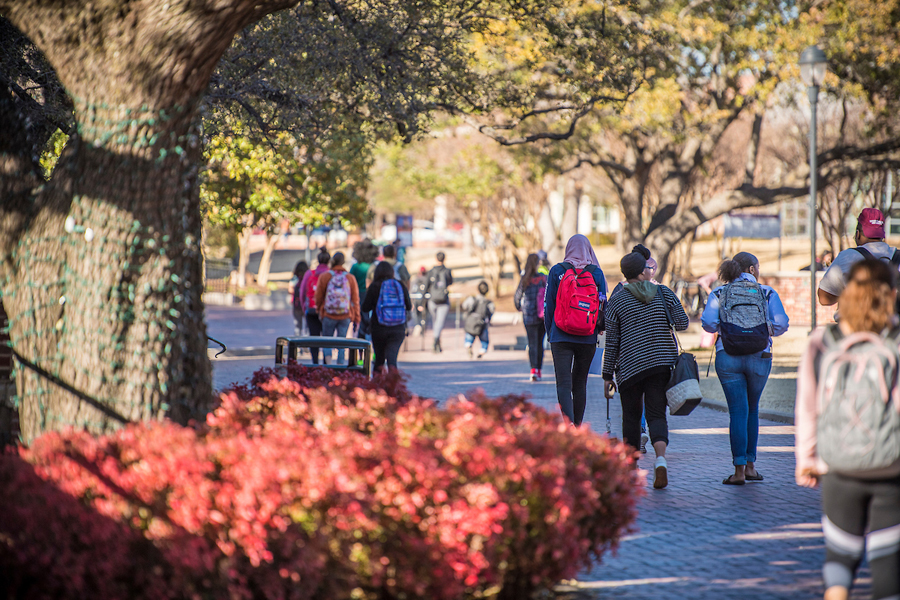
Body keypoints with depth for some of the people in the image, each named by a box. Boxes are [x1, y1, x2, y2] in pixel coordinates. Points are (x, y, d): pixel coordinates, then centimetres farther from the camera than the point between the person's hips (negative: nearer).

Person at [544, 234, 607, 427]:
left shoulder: (557, 271, -2)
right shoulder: (596, 273, 0)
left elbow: (549, 305, 0)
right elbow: (603, 305, 3)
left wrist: (549, 332, 11)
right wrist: (598, 330, 17)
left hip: (561, 336, -2)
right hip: (588, 338, 2)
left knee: (564, 383, -6)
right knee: (580, 382, 15)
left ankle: (568, 421, -26)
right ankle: (577, 427, 22)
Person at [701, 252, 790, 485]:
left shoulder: (719, 294, 5)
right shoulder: (768, 293, 4)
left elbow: (708, 323, -7)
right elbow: (781, 324, -5)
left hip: (727, 358, 0)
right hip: (759, 358, 0)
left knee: (738, 411, 0)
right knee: (752, 409, 18)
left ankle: (739, 470, -8)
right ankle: (750, 465, 18)